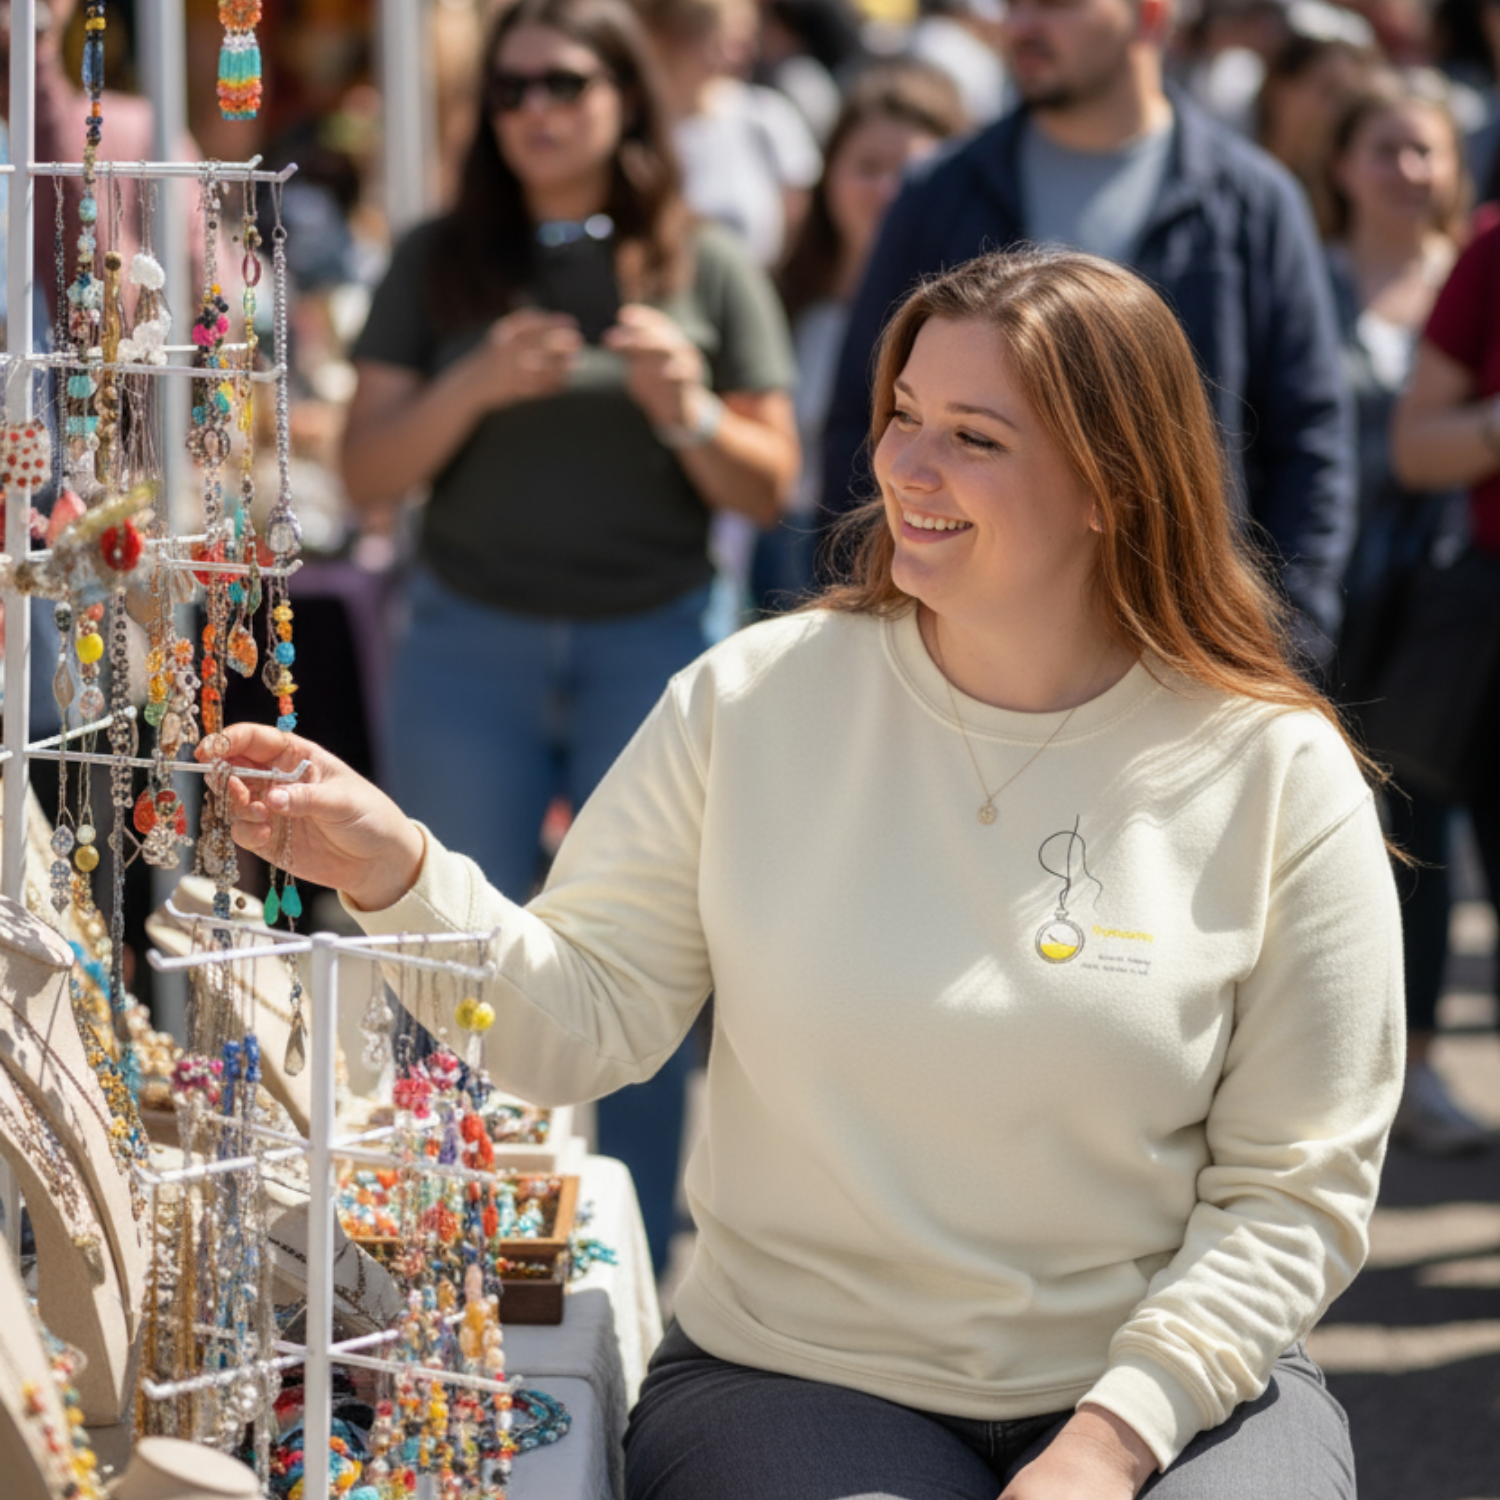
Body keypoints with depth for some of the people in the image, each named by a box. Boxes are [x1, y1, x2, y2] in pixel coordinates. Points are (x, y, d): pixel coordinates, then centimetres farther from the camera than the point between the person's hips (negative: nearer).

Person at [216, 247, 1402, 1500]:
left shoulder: (1278, 779, -4)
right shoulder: (755, 702, 0)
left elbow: (1294, 1189, -3)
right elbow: (582, 1021, -1)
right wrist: (395, 873, -18)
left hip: (1168, 1388, 0)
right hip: (799, 1382, 0)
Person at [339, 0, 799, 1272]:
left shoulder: (708, 271, 4)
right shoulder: (438, 264, 5)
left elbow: (769, 490, 5)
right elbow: (369, 474, 0)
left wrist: (686, 407, -14)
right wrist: (478, 382, -16)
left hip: (654, 645, 0)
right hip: (471, 648, 1)